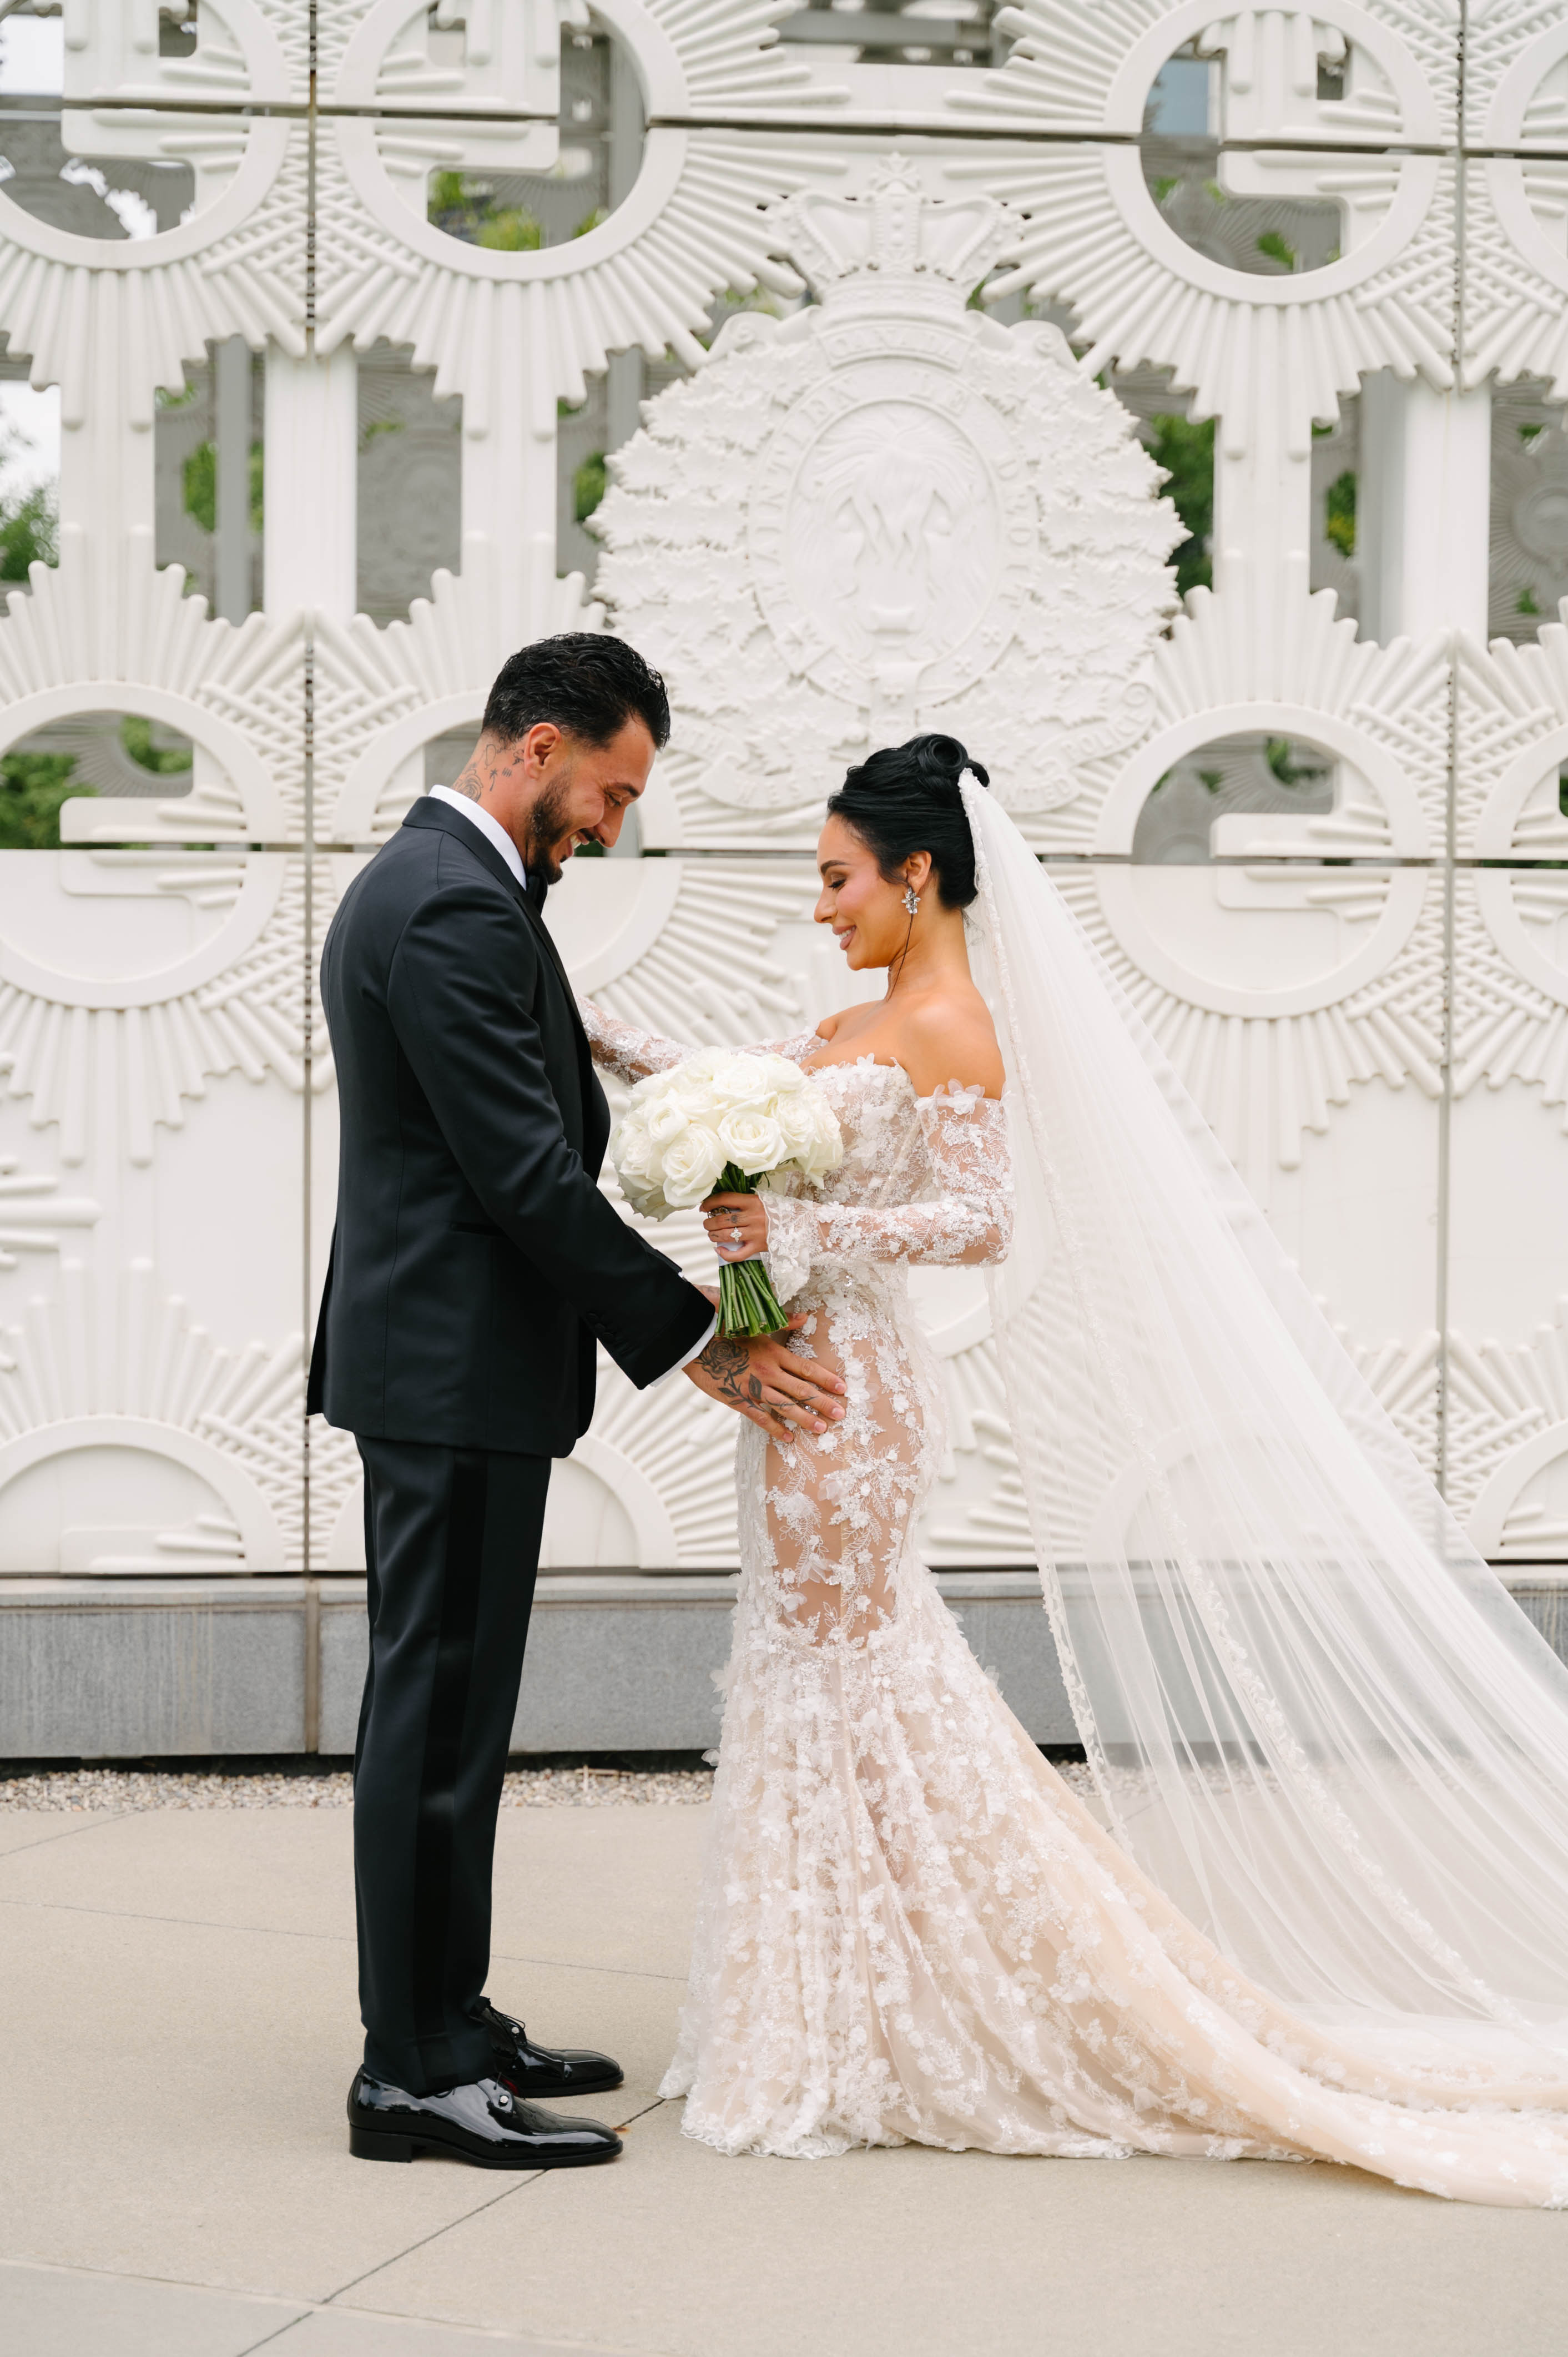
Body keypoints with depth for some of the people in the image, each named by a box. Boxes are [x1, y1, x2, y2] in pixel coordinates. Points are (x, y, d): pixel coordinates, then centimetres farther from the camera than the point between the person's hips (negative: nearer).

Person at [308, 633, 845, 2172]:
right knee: (439, 1709, -5)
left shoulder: (422, 884, 16)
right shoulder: (455, 910, -18)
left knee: (449, 1703, 15)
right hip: (456, 1368, -11)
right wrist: (700, 1344, -15)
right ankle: (414, 2074, 2)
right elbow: (528, 1175, -21)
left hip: (442, 1362, 11)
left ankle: (447, 2023, 25)